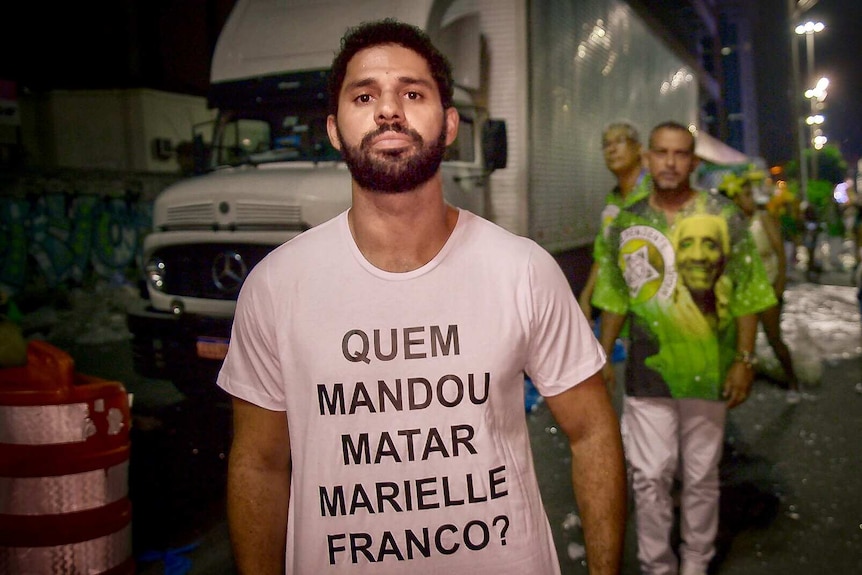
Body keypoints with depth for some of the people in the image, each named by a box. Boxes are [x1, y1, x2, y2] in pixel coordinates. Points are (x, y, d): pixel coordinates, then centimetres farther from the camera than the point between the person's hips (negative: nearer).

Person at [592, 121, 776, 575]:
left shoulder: (723, 216, -3)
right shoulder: (626, 223, 3)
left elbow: (747, 296, -2)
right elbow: (615, 299, 8)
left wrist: (745, 359, -7)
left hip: (708, 370, -1)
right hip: (647, 372, 1)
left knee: (701, 477, 13)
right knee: (649, 477, 4)